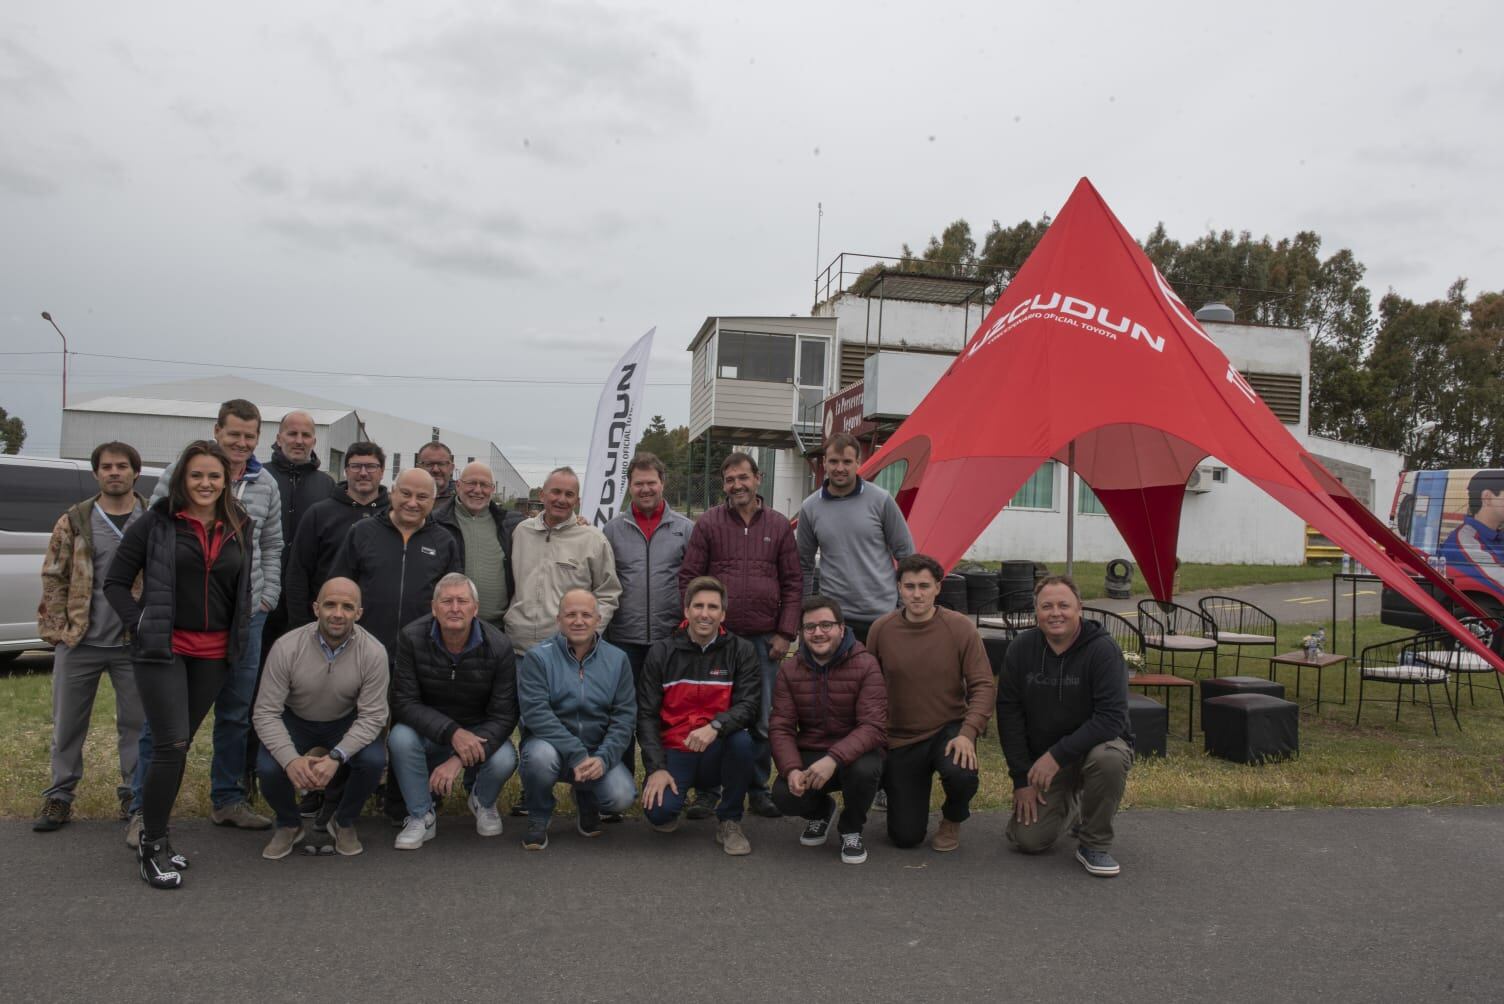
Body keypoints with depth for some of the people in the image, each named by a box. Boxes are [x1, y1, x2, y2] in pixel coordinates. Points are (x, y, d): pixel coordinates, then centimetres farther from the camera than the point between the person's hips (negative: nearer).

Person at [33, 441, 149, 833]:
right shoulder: (74, 522, 3)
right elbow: (53, 579, 4)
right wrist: (59, 630, -4)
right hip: (78, 643, 1)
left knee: (136, 723, 7)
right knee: (68, 724, 10)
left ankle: (133, 793, 19)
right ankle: (59, 796, 22)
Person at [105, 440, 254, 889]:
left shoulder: (239, 529, 8)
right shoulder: (156, 523, -3)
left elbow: (244, 587, 17)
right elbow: (116, 581, 1)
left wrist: (237, 635, 7)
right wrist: (142, 624, -9)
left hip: (214, 655, 4)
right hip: (162, 650, -4)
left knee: (179, 745, 13)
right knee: (171, 745, -9)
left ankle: (156, 835, 26)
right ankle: (150, 847, 5)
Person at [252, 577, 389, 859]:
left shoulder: (373, 652, -23)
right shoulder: (286, 647, -24)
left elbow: (372, 716, -19)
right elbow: (266, 712, -21)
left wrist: (336, 757, -35)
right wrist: (291, 759, -37)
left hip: (346, 722, 0)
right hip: (294, 720, 0)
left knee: (374, 761, -27)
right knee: (268, 768, -27)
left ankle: (344, 822, 6)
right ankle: (289, 825, 8)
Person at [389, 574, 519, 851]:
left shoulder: (498, 646, -17)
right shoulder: (412, 638, -16)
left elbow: (503, 716, -16)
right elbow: (404, 702, -19)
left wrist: (460, 759, -28)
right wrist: (452, 732, -33)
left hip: (480, 732, 0)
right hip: (429, 732, 1)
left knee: (503, 761, -30)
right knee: (400, 738, -32)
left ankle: (483, 803, 9)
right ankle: (421, 817, -7)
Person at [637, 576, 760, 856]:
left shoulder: (740, 651, -1)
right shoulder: (661, 653, 2)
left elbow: (749, 705, -12)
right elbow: (646, 714, -1)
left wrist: (715, 726, -32)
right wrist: (657, 767, -12)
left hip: (717, 752, 0)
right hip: (674, 751, 0)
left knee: (741, 740, -33)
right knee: (659, 812, -27)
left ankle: (729, 822, -9)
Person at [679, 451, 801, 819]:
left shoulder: (779, 526, 7)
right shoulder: (707, 523, 2)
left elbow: (792, 583, 7)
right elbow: (688, 578, 2)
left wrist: (786, 633, 1)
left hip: (764, 639, 2)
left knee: (763, 720, 9)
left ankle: (758, 789, 23)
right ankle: (708, 791, 19)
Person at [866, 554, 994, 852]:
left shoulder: (960, 627, -11)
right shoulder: (881, 629, -6)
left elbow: (983, 686, -12)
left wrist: (967, 733, -25)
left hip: (949, 730, -1)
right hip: (900, 740, 1)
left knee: (961, 774, -36)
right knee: (905, 837, 0)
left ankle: (952, 819, 2)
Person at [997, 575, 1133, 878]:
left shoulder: (1102, 649, -18)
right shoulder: (1021, 649, -6)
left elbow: (1111, 717, -26)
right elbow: (1009, 714, -4)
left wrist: (1057, 755, -30)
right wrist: (1022, 778, -8)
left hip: (1097, 746, -3)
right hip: (1042, 759, 3)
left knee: (1109, 759, -38)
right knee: (1028, 840, -8)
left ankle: (1095, 844, -13)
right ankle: (1071, 805, 26)